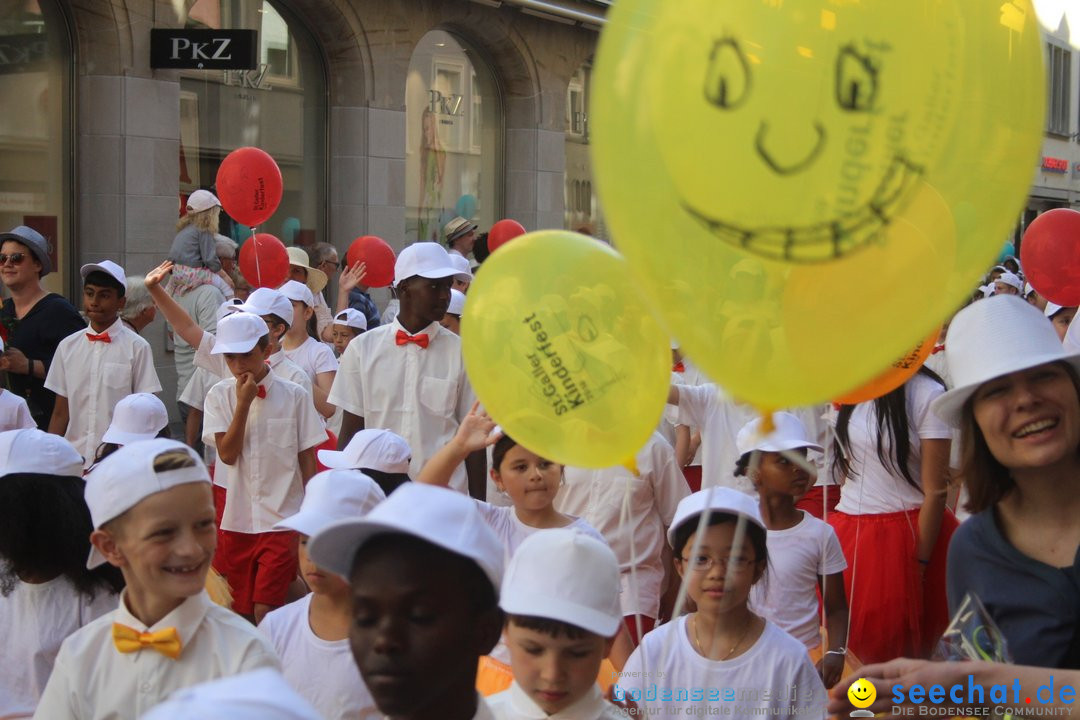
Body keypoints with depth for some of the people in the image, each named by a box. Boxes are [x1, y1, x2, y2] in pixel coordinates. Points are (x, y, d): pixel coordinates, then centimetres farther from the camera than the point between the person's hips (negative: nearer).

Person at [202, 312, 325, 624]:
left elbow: (307, 459, 2)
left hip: (282, 521, -2)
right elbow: (228, 453, -10)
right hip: (236, 520, 3)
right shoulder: (219, 396, 1)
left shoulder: (294, 396, -3)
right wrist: (243, 402, -14)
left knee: (266, 610, -11)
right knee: (236, 611, 9)